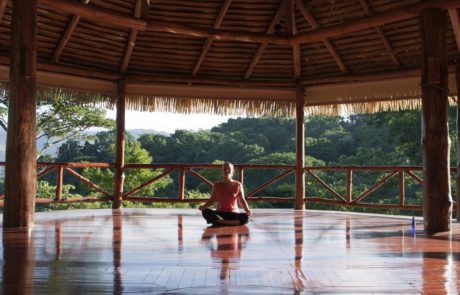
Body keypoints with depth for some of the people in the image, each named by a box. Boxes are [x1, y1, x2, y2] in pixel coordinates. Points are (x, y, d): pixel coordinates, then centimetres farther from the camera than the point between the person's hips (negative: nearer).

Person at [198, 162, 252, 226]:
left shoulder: (238, 185, 4)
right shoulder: (217, 185, 8)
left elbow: (242, 200, 4)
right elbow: (212, 200, 10)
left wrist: (247, 210, -16)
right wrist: (204, 206, -11)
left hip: (233, 214, -1)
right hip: (219, 214, 1)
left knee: (245, 217, -34)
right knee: (205, 211, -30)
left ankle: (221, 222, -33)